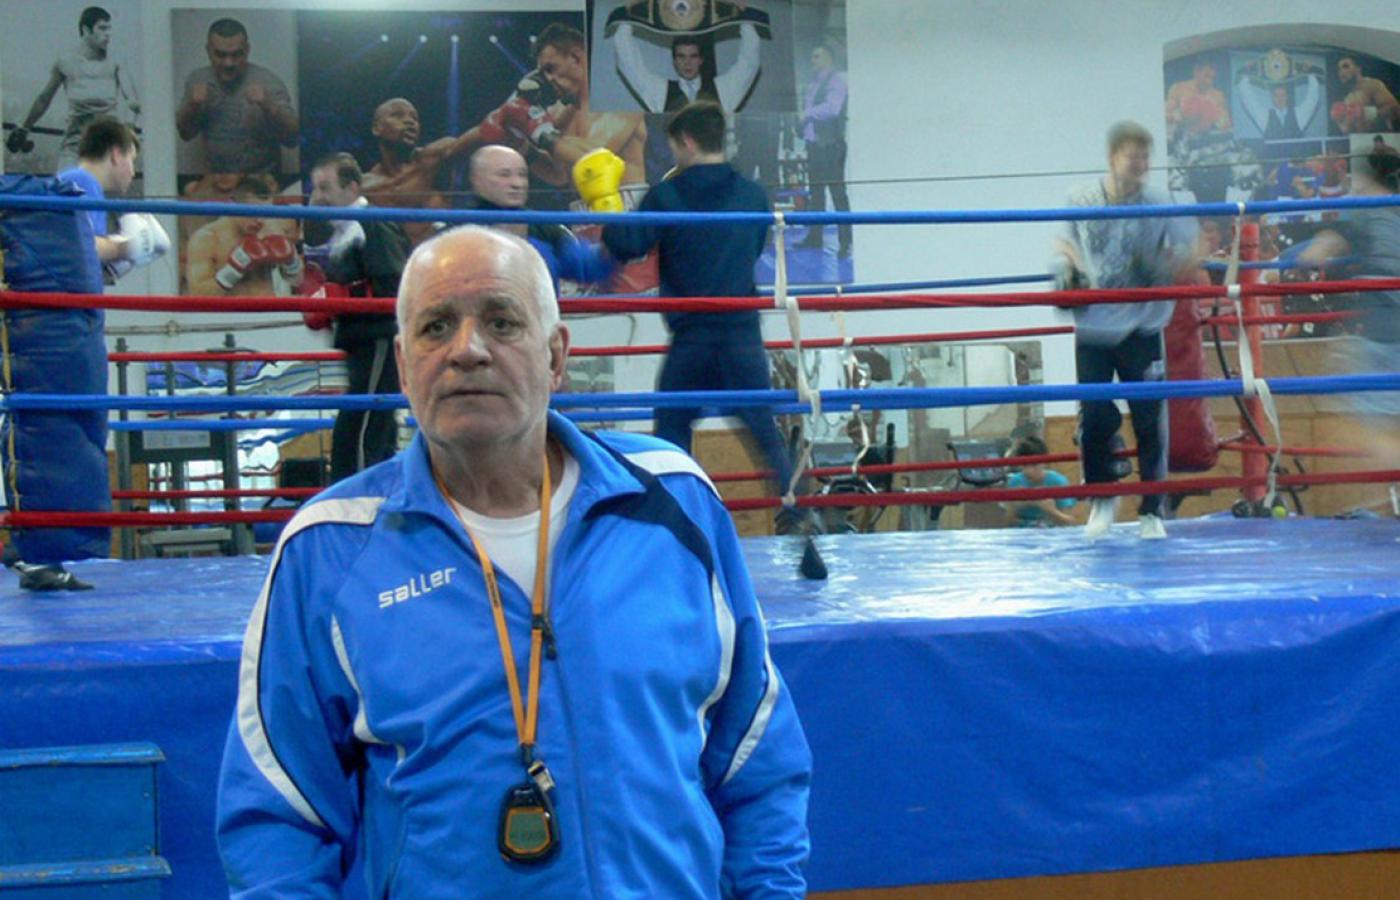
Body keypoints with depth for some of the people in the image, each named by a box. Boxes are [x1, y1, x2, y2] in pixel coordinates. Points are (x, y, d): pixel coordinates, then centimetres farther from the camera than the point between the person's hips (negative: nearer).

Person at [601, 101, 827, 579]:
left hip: (690, 339, -2)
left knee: (670, 435, 10)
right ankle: (796, 522, -10)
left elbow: (626, 245, -9)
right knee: (766, 433, 4)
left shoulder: (667, 196, -3)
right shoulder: (752, 195, 7)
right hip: (744, 338, 2)